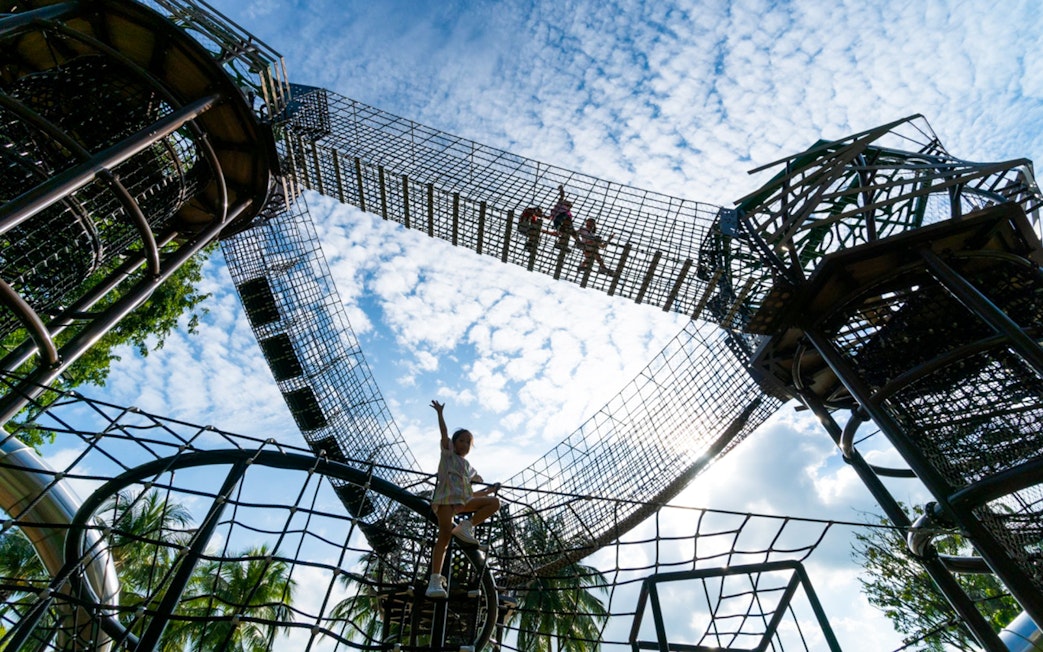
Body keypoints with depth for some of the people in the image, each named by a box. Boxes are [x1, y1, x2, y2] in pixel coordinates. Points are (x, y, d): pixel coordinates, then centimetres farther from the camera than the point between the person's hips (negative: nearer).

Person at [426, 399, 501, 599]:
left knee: (494, 502, -9)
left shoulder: (468, 468, 31)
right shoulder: (448, 453, 18)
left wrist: (490, 489, 30)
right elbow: (444, 433, 3)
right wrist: (440, 413, -1)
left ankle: (466, 527, -13)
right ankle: (435, 581, -22)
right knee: (444, 535, -21)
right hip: (446, 498, -6)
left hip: (463, 501, 6)